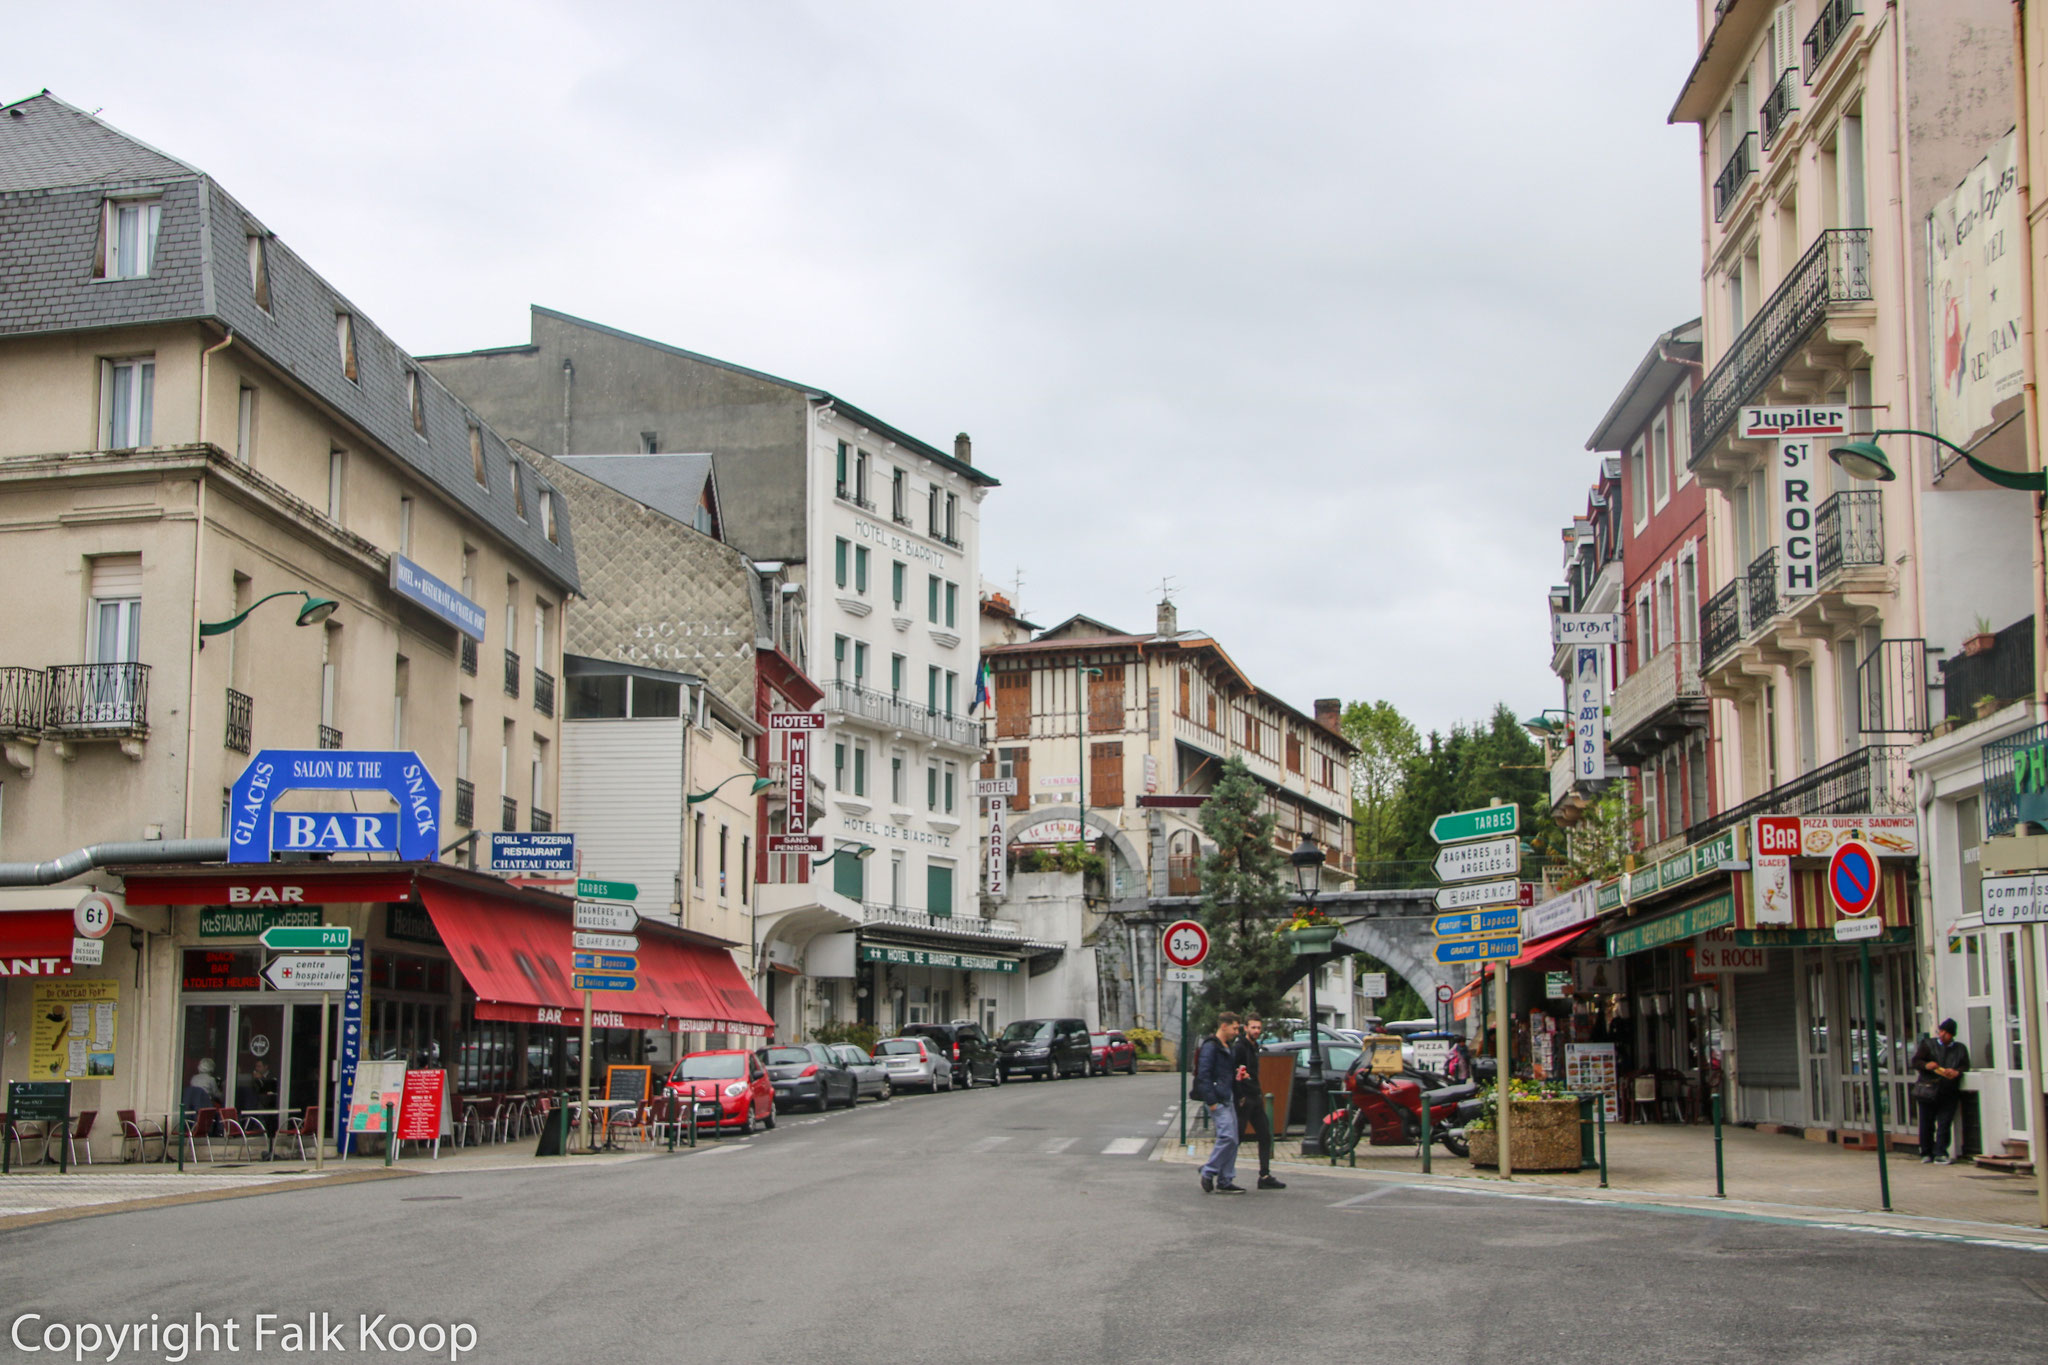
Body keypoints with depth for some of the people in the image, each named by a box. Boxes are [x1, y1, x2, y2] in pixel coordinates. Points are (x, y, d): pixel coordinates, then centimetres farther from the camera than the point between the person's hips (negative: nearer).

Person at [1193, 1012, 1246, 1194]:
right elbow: (1203, 1075, -17)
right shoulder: (1210, 1047, -11)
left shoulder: (1227, 1047, 20)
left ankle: (1225, 1181, 11)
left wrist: (1237, 1075, 9)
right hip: (1217, 1101, -10)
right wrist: (1211, 1101, -21)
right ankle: (1208, 1173, -5)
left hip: (1227, 1100, 10)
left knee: (1232, 1141, 7)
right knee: (1227, 1136, -17)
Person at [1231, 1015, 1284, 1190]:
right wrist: (1239, 1097, -22)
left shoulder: (1254, 1047, 17)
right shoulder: (1239, 1047, -13)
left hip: (1255, 1098, 9)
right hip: (1243, 1099, -9)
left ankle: (1265, 1177, 9)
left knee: (1265, 1136, 7)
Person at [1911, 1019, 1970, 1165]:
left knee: (1944, 1123, -7)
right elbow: (1915, 1061, 2)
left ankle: (1941, 1153, -1)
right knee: (1926, 1124, 1)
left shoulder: (1960, 1049, 15)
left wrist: (1956, 1072, -16)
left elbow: (1965, 1065, 6)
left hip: (1948, 1093, 1)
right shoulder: (1928, 1044, 10)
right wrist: (1926, 1065, -20)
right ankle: (1926, 1153, 14)